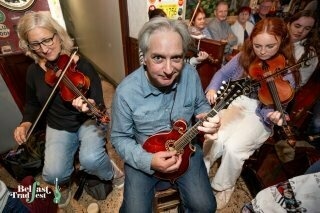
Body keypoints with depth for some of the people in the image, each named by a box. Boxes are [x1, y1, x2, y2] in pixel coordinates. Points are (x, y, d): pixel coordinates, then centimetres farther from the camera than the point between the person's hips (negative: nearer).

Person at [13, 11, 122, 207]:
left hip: (88, 121, -3)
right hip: (58, 127, 4)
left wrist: (90, 109, -42)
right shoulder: (34, 71, -2)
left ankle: (110, 176, 9)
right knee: (53, 174, -14)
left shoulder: (82, 66, -16)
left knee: (90, 159, -29)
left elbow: (99, 105, -19)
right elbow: (32, 104, 13)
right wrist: (26, 124, -5)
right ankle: (67, 181, 26)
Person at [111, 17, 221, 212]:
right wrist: (148, 161, -25)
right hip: (144, 155, -1)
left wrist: (208, 119, -19)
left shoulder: (190, 74, -14)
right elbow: (120, 138, -11)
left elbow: (200, 105, 4)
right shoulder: (126, 92, -23)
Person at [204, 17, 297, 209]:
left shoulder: (286, 72, -8)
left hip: (258, 115, -2)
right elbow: (222, 73, 8)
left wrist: (273, 115, -32)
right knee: (214, 139, -25)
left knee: (233, 147, -27)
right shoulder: (244, 57, 0)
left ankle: (224, 187, 4)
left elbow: (270, 108, -9)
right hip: (234, 104, 2)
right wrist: (213, 89, -12)